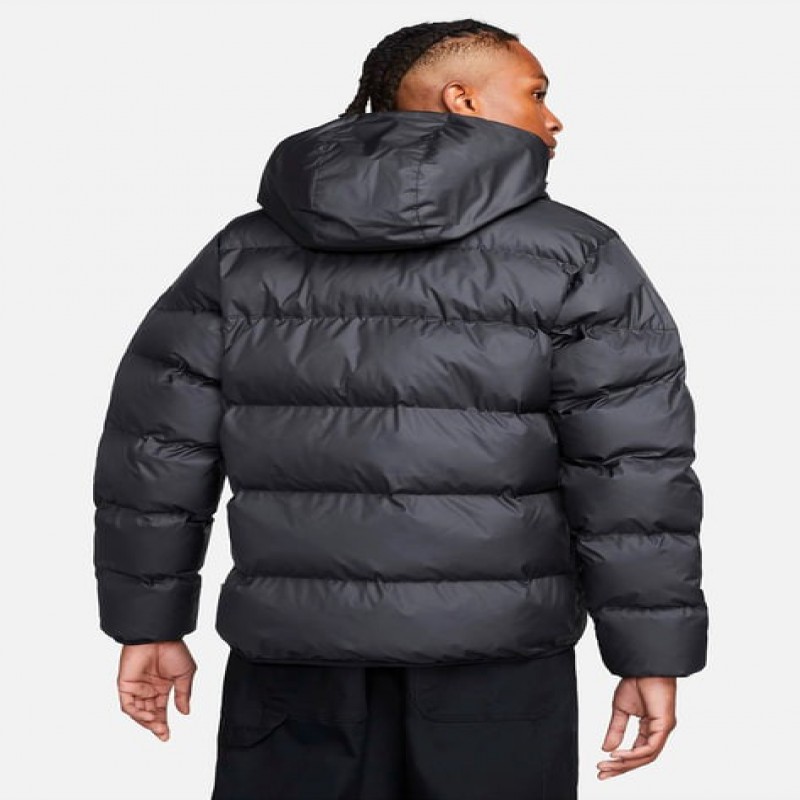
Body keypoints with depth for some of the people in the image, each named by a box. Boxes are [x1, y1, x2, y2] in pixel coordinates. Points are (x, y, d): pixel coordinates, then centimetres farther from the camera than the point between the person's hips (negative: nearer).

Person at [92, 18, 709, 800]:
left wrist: (149, 621, 13)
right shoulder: (575, 255, -2)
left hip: (296, 665, 3)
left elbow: (155, 447, 6)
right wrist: (653, 654, -2)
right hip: (494, 672, -2)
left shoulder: (244, 252, 7)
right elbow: (632, 470, -7)